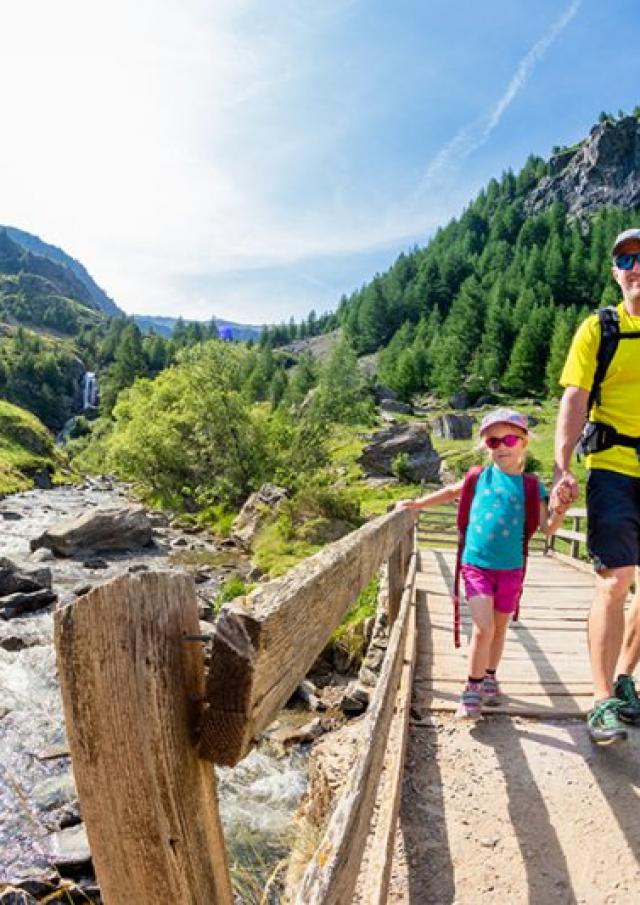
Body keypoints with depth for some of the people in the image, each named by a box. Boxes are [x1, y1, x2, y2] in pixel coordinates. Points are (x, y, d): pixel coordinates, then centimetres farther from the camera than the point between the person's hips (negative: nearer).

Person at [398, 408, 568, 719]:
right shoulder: (480, 477, 0)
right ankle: (472, 690, 4)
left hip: (510, 569, 2)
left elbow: (547, 528, -3)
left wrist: (560, 507, -21)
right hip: (476, 565, -1)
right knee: (483, 629, -11)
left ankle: (489, 678, 37)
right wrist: (416, 503, 15)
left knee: (499, 629, 15)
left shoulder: (531, 487, -1)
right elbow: (452, 491, 17)